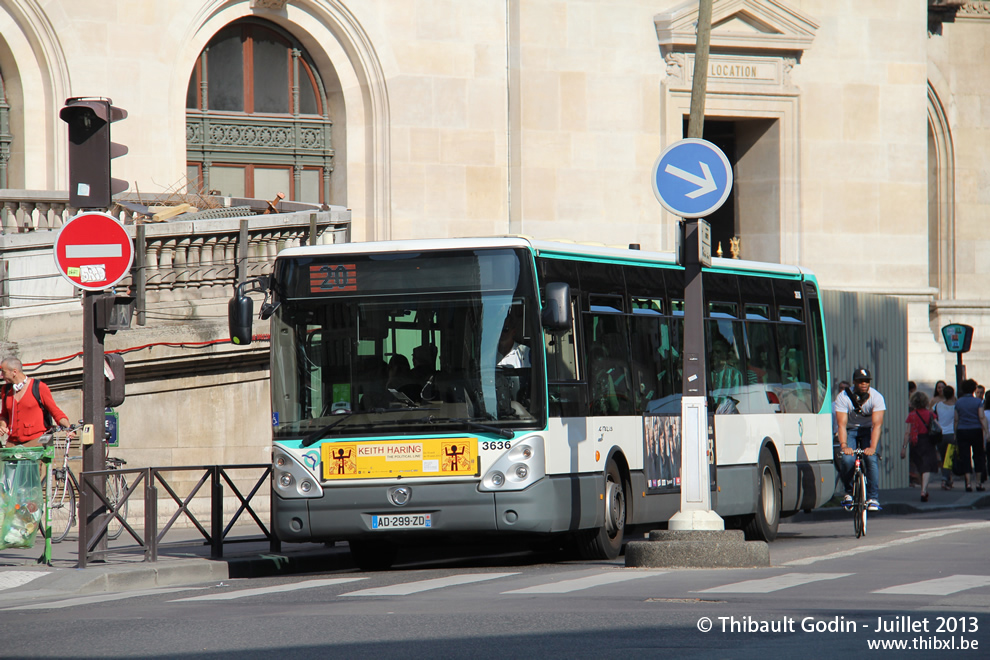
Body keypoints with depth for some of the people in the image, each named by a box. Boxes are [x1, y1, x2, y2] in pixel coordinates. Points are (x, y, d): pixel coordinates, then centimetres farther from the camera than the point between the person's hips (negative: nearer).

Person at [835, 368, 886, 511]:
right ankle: (849, 493, 0)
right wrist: (844, 445, -45)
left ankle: (873, 498, -16)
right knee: (847, 459, -24)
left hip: (869, 430, 0)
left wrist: (873, 447, -44)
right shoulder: (843, 398, -23)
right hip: (850, 430, 0)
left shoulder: (876, 397, -22)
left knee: (871, 459, -24)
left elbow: (877, 423, -31)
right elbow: (842, 424, -29)